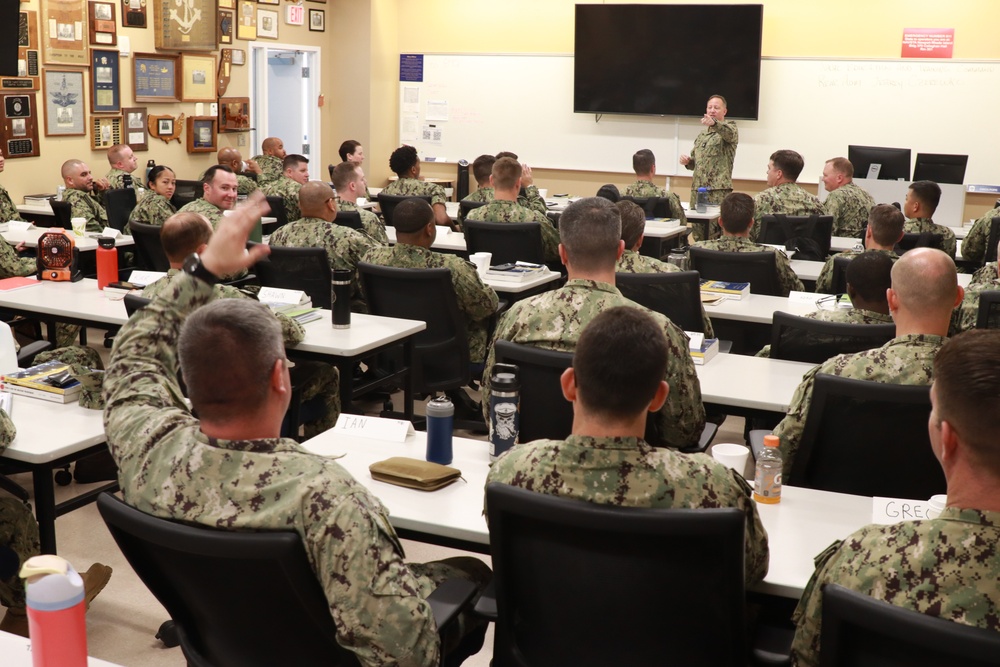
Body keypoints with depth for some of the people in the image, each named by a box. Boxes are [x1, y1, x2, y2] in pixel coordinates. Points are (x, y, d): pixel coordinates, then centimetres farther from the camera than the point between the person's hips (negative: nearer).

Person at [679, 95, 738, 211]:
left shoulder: (729, 127, 3)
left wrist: (714, 123, -43)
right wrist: (687, 162, 5)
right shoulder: (702, 134, 22)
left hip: (719, 190, -6)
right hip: (697, 189, 6)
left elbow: (730, 133, -23)